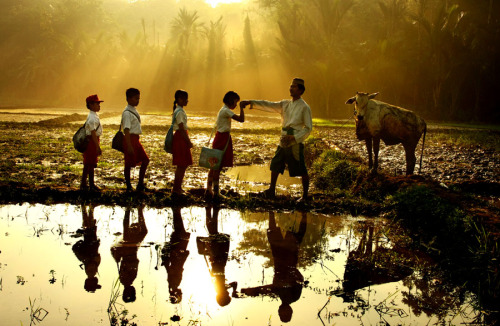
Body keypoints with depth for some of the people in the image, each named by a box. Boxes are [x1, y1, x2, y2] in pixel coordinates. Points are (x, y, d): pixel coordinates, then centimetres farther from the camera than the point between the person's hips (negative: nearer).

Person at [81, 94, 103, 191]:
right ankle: (83, 184, 4)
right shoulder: (92, 118, -18)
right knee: (88, 164, -3)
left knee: (91, 164, 15)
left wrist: (97, 146, 22)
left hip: (93, 141, 10)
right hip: (91, 142, -10)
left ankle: (91, 184, 23)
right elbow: (93, 133, -22)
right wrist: (98, 147, -24)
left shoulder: (95, 116, 14)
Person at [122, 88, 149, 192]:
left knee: (145, 160, 8)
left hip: (136, 139, 9)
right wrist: (129, 146, -24)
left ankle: (140, 184, 16)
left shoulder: (134, 110, 12)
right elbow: (126, 130, -21)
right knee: (129, 164, 1)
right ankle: (128, 187, 12)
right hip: (130, 139, -9)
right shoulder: (127, 113, -16)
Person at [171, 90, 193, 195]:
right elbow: (181, 128, -19)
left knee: (183, 165, 13)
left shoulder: (180, 110, 15)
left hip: (181, 138, 10)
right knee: (181, 165, -6)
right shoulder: (179, 112, -15)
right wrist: (189, 142, -16)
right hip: (180, 139, -10)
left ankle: (178, 188, 20)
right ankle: (176, 189, -1)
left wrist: (188, 141, 18)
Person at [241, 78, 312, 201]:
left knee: (302, 170, -1)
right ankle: (271, 191, 23)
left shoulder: (304, 107, -7)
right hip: (283, 142, 7)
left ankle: (305, 195, 11)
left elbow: (308, 128, -9)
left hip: (295, 143, -7)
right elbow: (269, 105, 6)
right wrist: (251, 102, -6)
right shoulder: (285, 104, 11)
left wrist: (294, 138, -19)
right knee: (275, 165, 11)